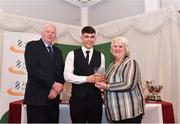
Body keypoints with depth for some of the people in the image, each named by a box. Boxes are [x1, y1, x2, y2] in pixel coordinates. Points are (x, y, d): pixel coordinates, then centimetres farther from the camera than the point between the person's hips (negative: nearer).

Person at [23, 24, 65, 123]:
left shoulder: (57, 51, 18)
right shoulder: (32, 46, -1)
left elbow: (62, 72, 11)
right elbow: (32, 69, -14)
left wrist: (56, 89, -7)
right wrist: (53, 84, -15)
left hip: (54, 98, 6)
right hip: (37, 97, -5)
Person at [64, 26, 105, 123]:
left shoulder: (100, 56, 7)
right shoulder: (72, 54, 0)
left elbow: (102, 76, 10)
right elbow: (67, 76, -8)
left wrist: (101, 80, -13)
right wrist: (86, 79, -17)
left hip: (95, 98, 2)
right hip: (77, 98, -2)